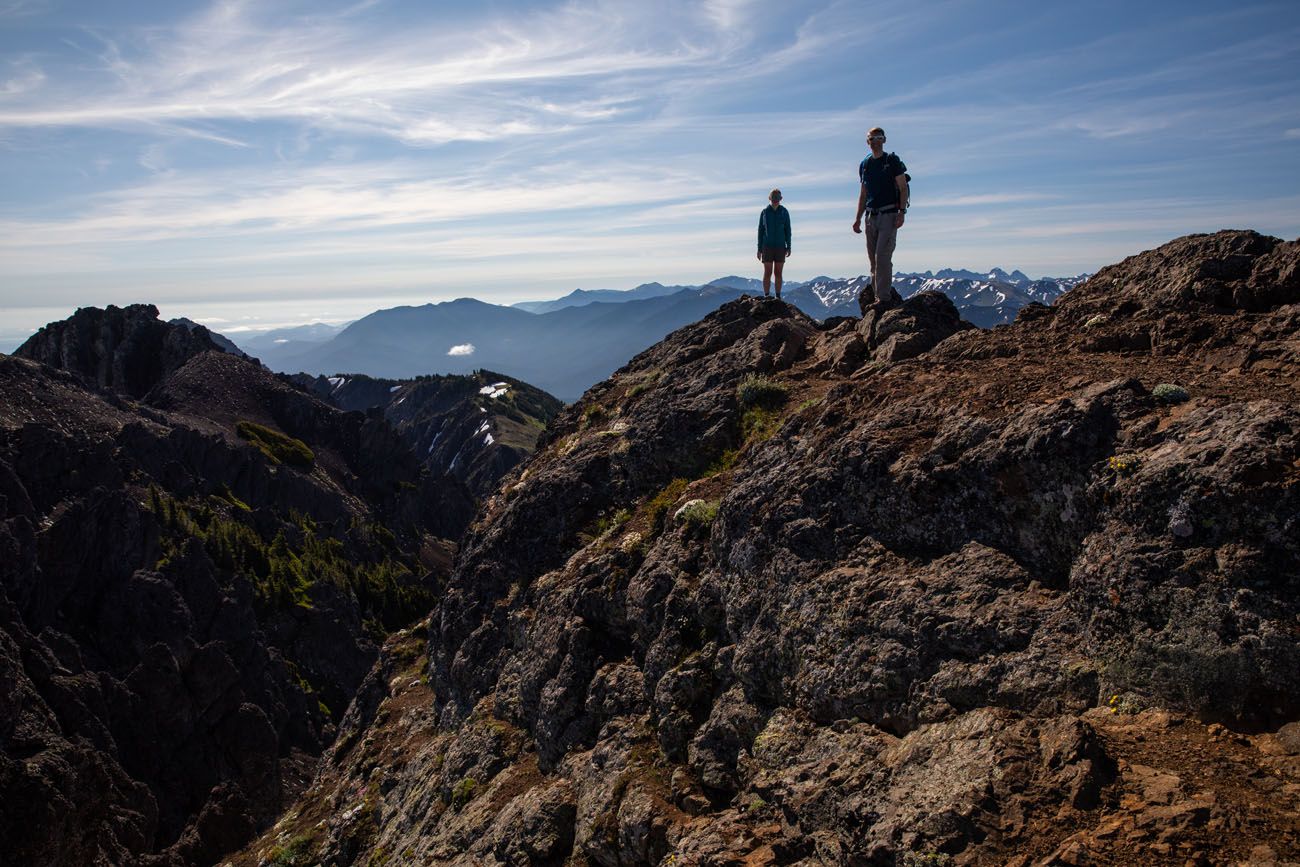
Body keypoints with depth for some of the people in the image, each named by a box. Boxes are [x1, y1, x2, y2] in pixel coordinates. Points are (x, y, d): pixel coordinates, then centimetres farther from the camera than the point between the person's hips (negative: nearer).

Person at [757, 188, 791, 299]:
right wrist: (759, 249, -1)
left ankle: (778, 298, 9)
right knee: (767, 273, -5)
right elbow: (760, 230, 3)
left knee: (778, 273, 3)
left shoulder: (784, 212, 1)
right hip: (767, 247, -1)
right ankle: (766, 296, -3)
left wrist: (789, 247, -4)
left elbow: (787, 230, 3)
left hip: (780, 247, 1)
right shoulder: (764, 212, 0)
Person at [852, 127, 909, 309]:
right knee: (873, 259, 5)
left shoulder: (892, 160, 0)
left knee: (882, 257, -15)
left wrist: (902, 212, -15)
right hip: (871, 216, 6)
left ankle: (884, 298, -14)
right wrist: (858, 218, 15)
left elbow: (903, 188, -3)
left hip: (889, 215, -6)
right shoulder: (864, 165, 16)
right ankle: (891, 294, 17)